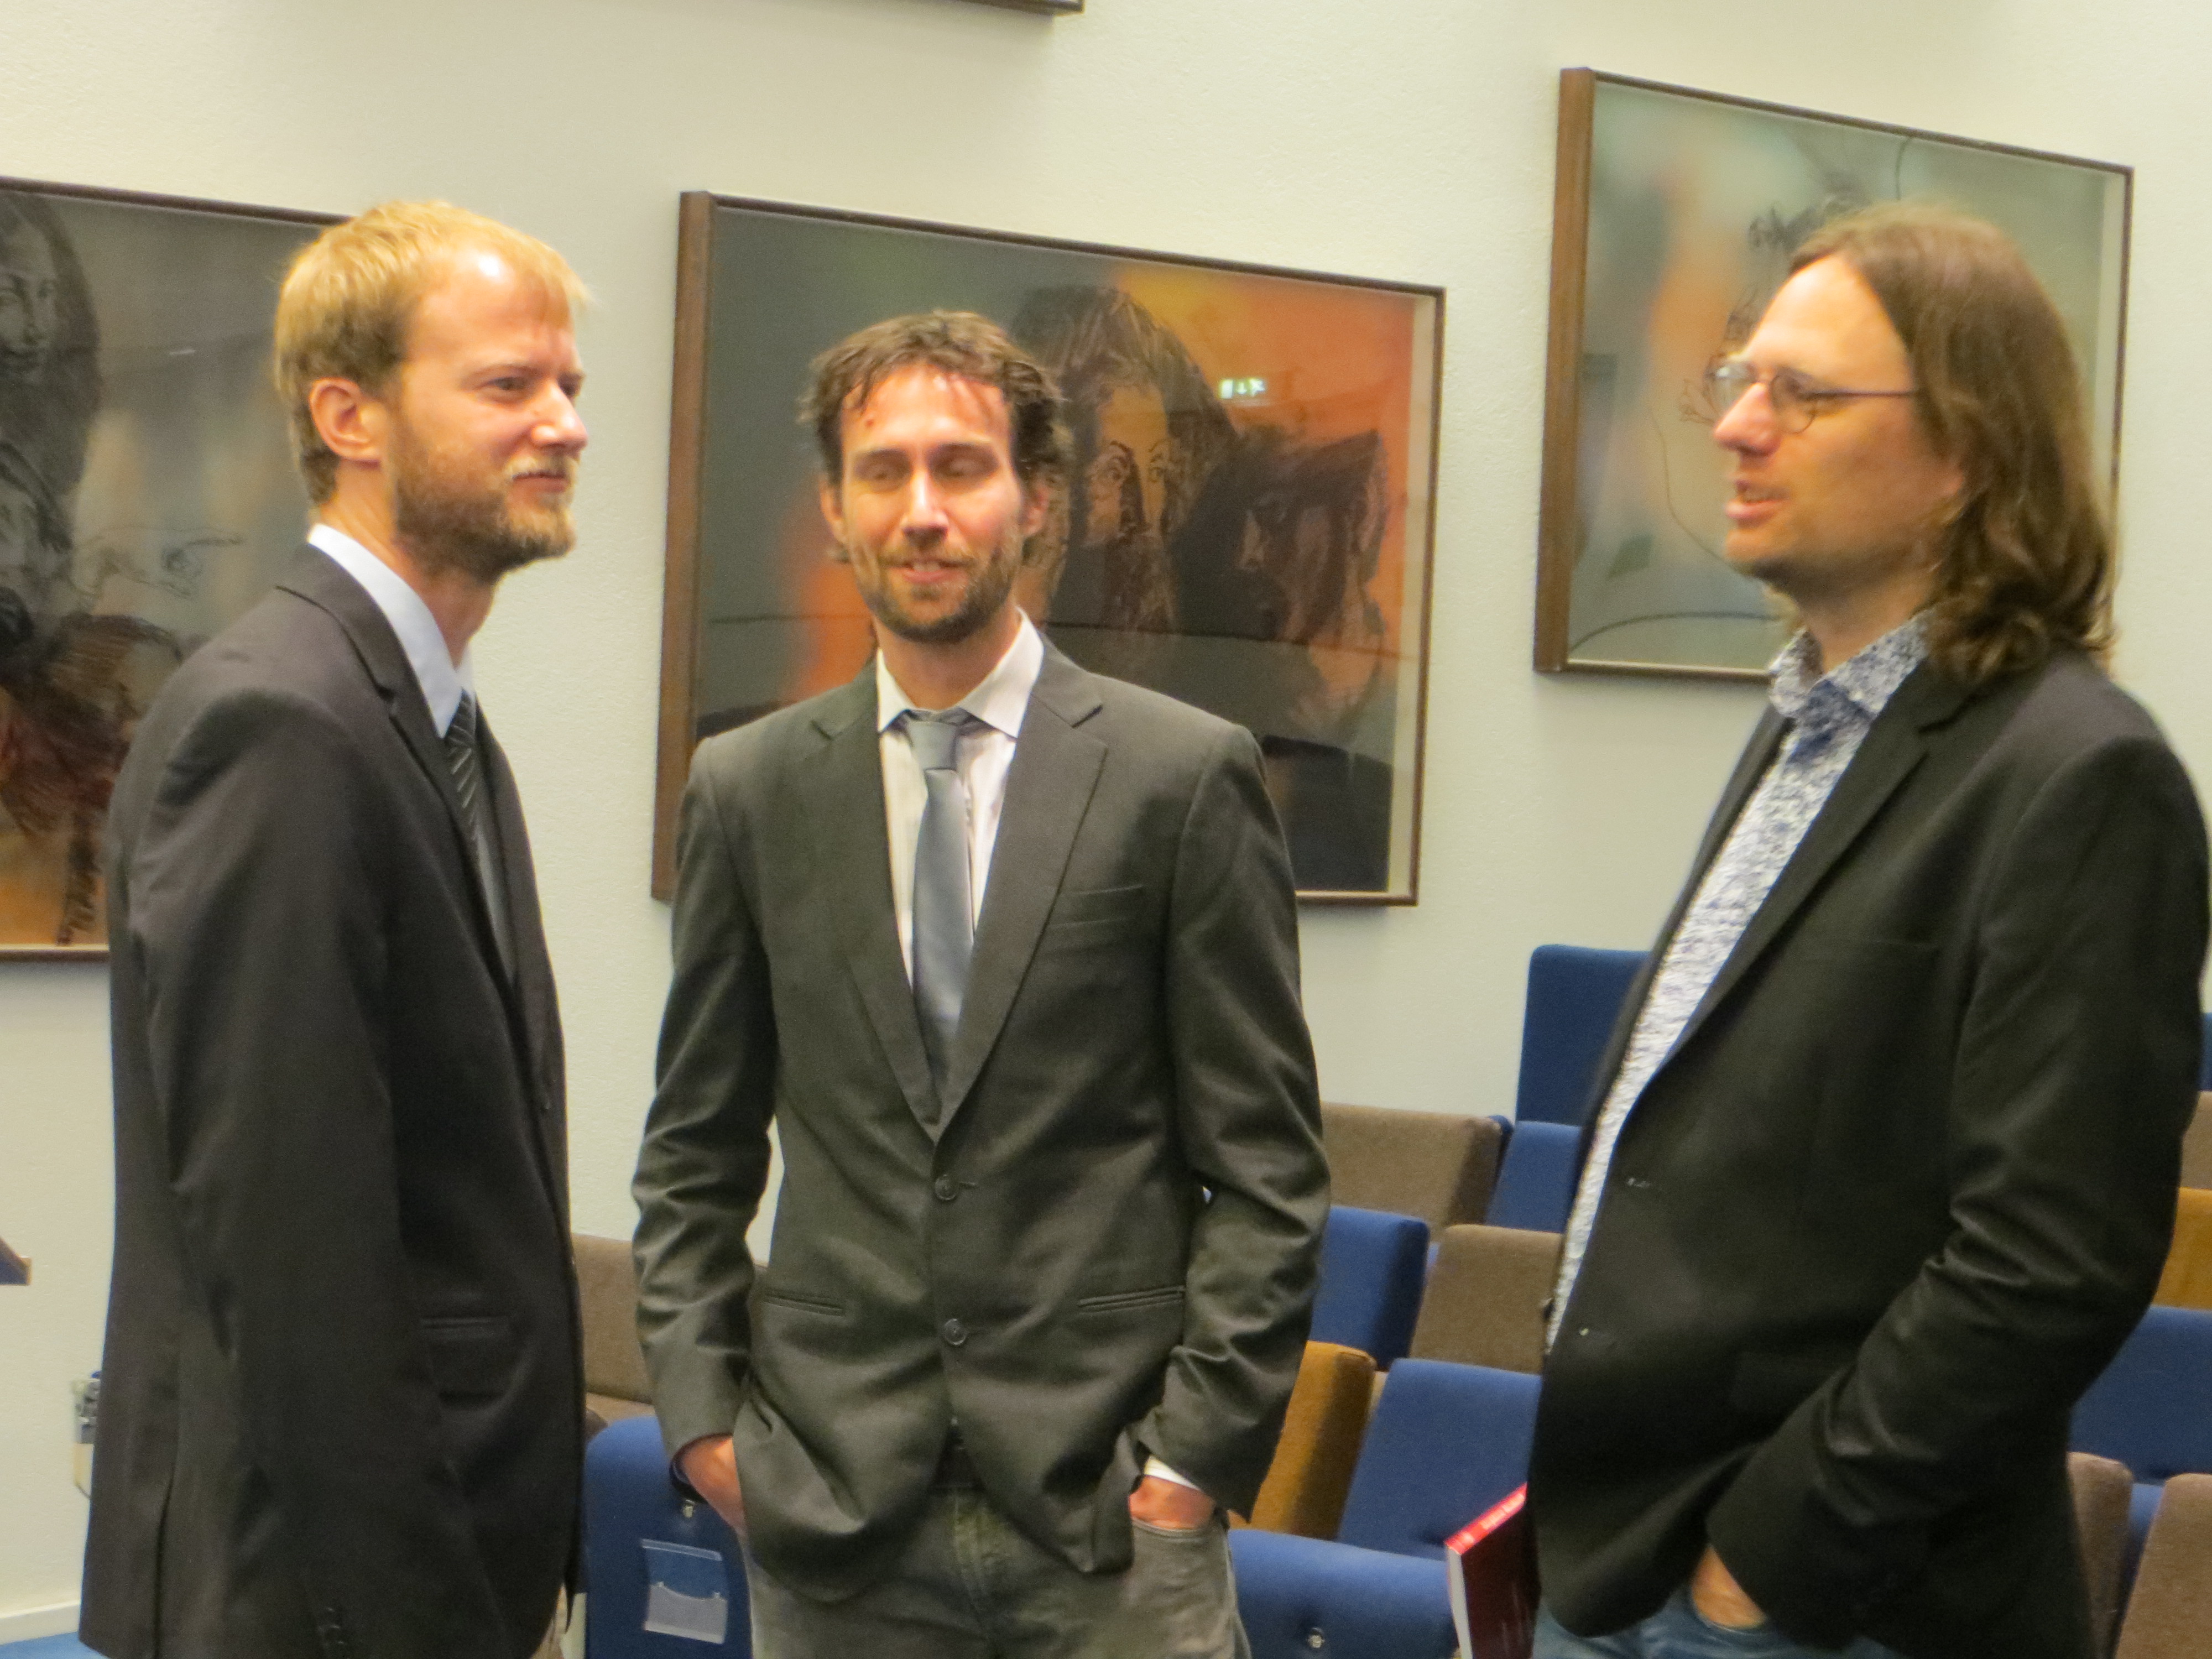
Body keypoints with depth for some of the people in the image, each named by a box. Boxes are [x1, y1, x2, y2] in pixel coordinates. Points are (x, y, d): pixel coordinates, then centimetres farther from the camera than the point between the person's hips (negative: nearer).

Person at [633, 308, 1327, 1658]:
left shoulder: (1185, 775, -1)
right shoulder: (750, 789, 7)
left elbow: (1265, 1163, -1)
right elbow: (697, 1151, 12)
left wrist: (1198, 1447, -7)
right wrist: (702, 1407, 2)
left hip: (1108, 1504, -2)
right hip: (830, 1510, 2)